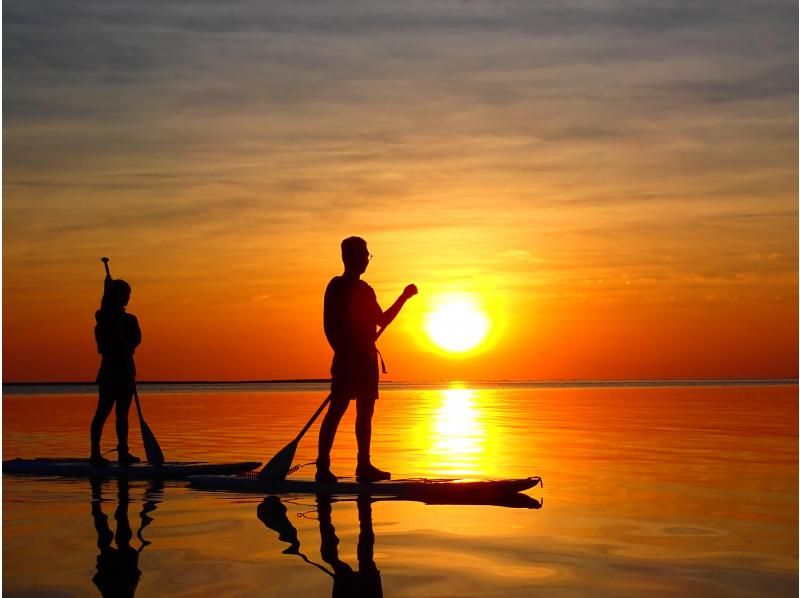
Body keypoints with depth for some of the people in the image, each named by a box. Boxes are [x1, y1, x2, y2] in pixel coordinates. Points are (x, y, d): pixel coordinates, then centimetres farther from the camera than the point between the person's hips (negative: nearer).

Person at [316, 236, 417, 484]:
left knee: (365, 412, 9)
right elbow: (329, 325, -13)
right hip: (348, 359, -8)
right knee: (337, 410, -12)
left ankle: (364, 466, 13)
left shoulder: (365, 290, 19)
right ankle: (323, 467, -13)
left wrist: (403, 297, 19)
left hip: (366, 358, 8)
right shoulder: (337, 286, -5)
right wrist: (342, 354, -21)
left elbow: (382, 320, 26)